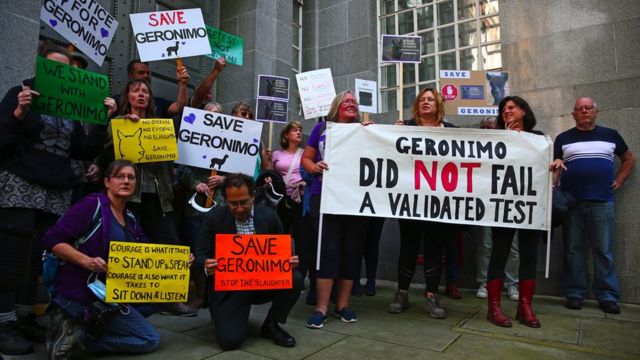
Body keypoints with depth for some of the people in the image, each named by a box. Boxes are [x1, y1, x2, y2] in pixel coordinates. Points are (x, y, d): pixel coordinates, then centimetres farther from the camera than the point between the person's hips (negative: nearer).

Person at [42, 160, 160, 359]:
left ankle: (77, 336, 3)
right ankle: (75, 333, -2)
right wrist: (86, 261, -29)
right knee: (151, 339, -4)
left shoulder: (130, 218, 11)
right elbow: (52, 239, -16)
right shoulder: (93, 205, -11)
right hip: (81, 294, -7)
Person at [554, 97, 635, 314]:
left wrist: (618, 181, 10)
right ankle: (575, 294, 9)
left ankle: (607, 296, 9)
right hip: (572, 202, 0)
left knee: (604, 251, 1)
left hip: (602, 202, 1)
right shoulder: (563, 139, 10)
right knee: (573, 250, 3)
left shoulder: (610, 135, 13)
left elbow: (629, 159, 23)